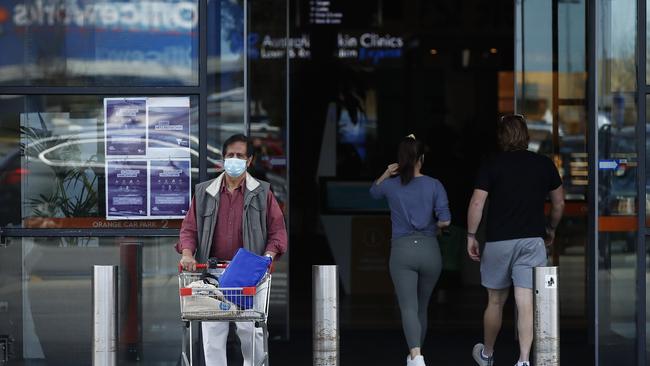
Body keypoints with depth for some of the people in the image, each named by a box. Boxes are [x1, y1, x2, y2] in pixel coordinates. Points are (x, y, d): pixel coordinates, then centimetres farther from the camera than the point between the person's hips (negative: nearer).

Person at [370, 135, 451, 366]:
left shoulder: (391, 185, 3)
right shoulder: (434, 185, -1)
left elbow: (374, 191, 27)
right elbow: (445, 220, -9)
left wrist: (386, 174, 12)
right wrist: (433, 225, 12)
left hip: (402, 251, -1)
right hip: (429, 250, 1)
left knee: (409, 307, -9)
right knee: (422, 307, 17)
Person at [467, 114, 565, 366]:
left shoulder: (491, 166, -3)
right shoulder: (544, 165, 5)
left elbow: (477, 203, -9)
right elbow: (559, 202, 13)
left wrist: (471, 236, 1)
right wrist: (551, 229, 29)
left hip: (498, 241, -1)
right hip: (533, 241, 1)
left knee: (495, 302, 14)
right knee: (526, 303, -3)